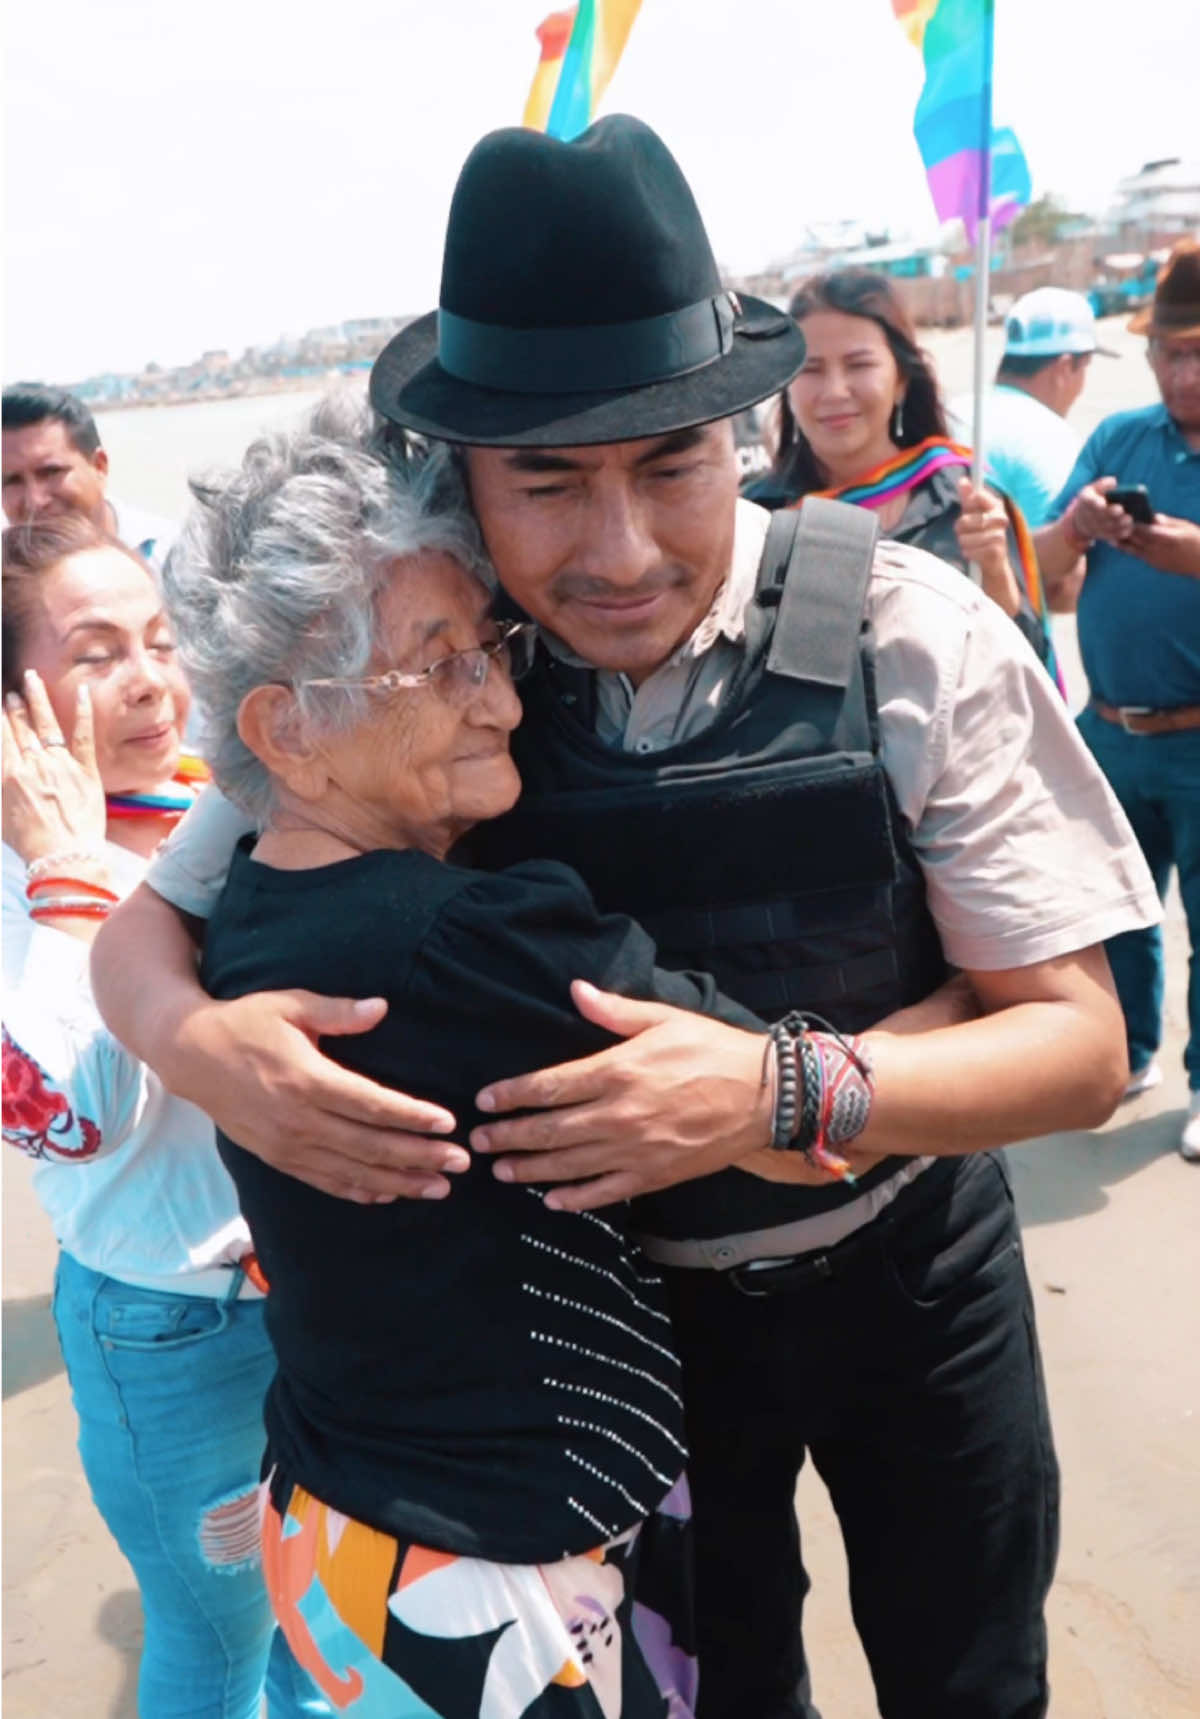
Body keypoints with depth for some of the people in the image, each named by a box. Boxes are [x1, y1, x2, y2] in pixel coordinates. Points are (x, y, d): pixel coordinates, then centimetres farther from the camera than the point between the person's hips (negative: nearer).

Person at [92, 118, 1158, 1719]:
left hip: (908, 1272, 0)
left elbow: (1080, 1043, -19)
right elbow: (141, 934, -8)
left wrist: (781, 1093, -36)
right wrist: (205, 1042, -32)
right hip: (624, 1295, 1)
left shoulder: (908, 639, -23)